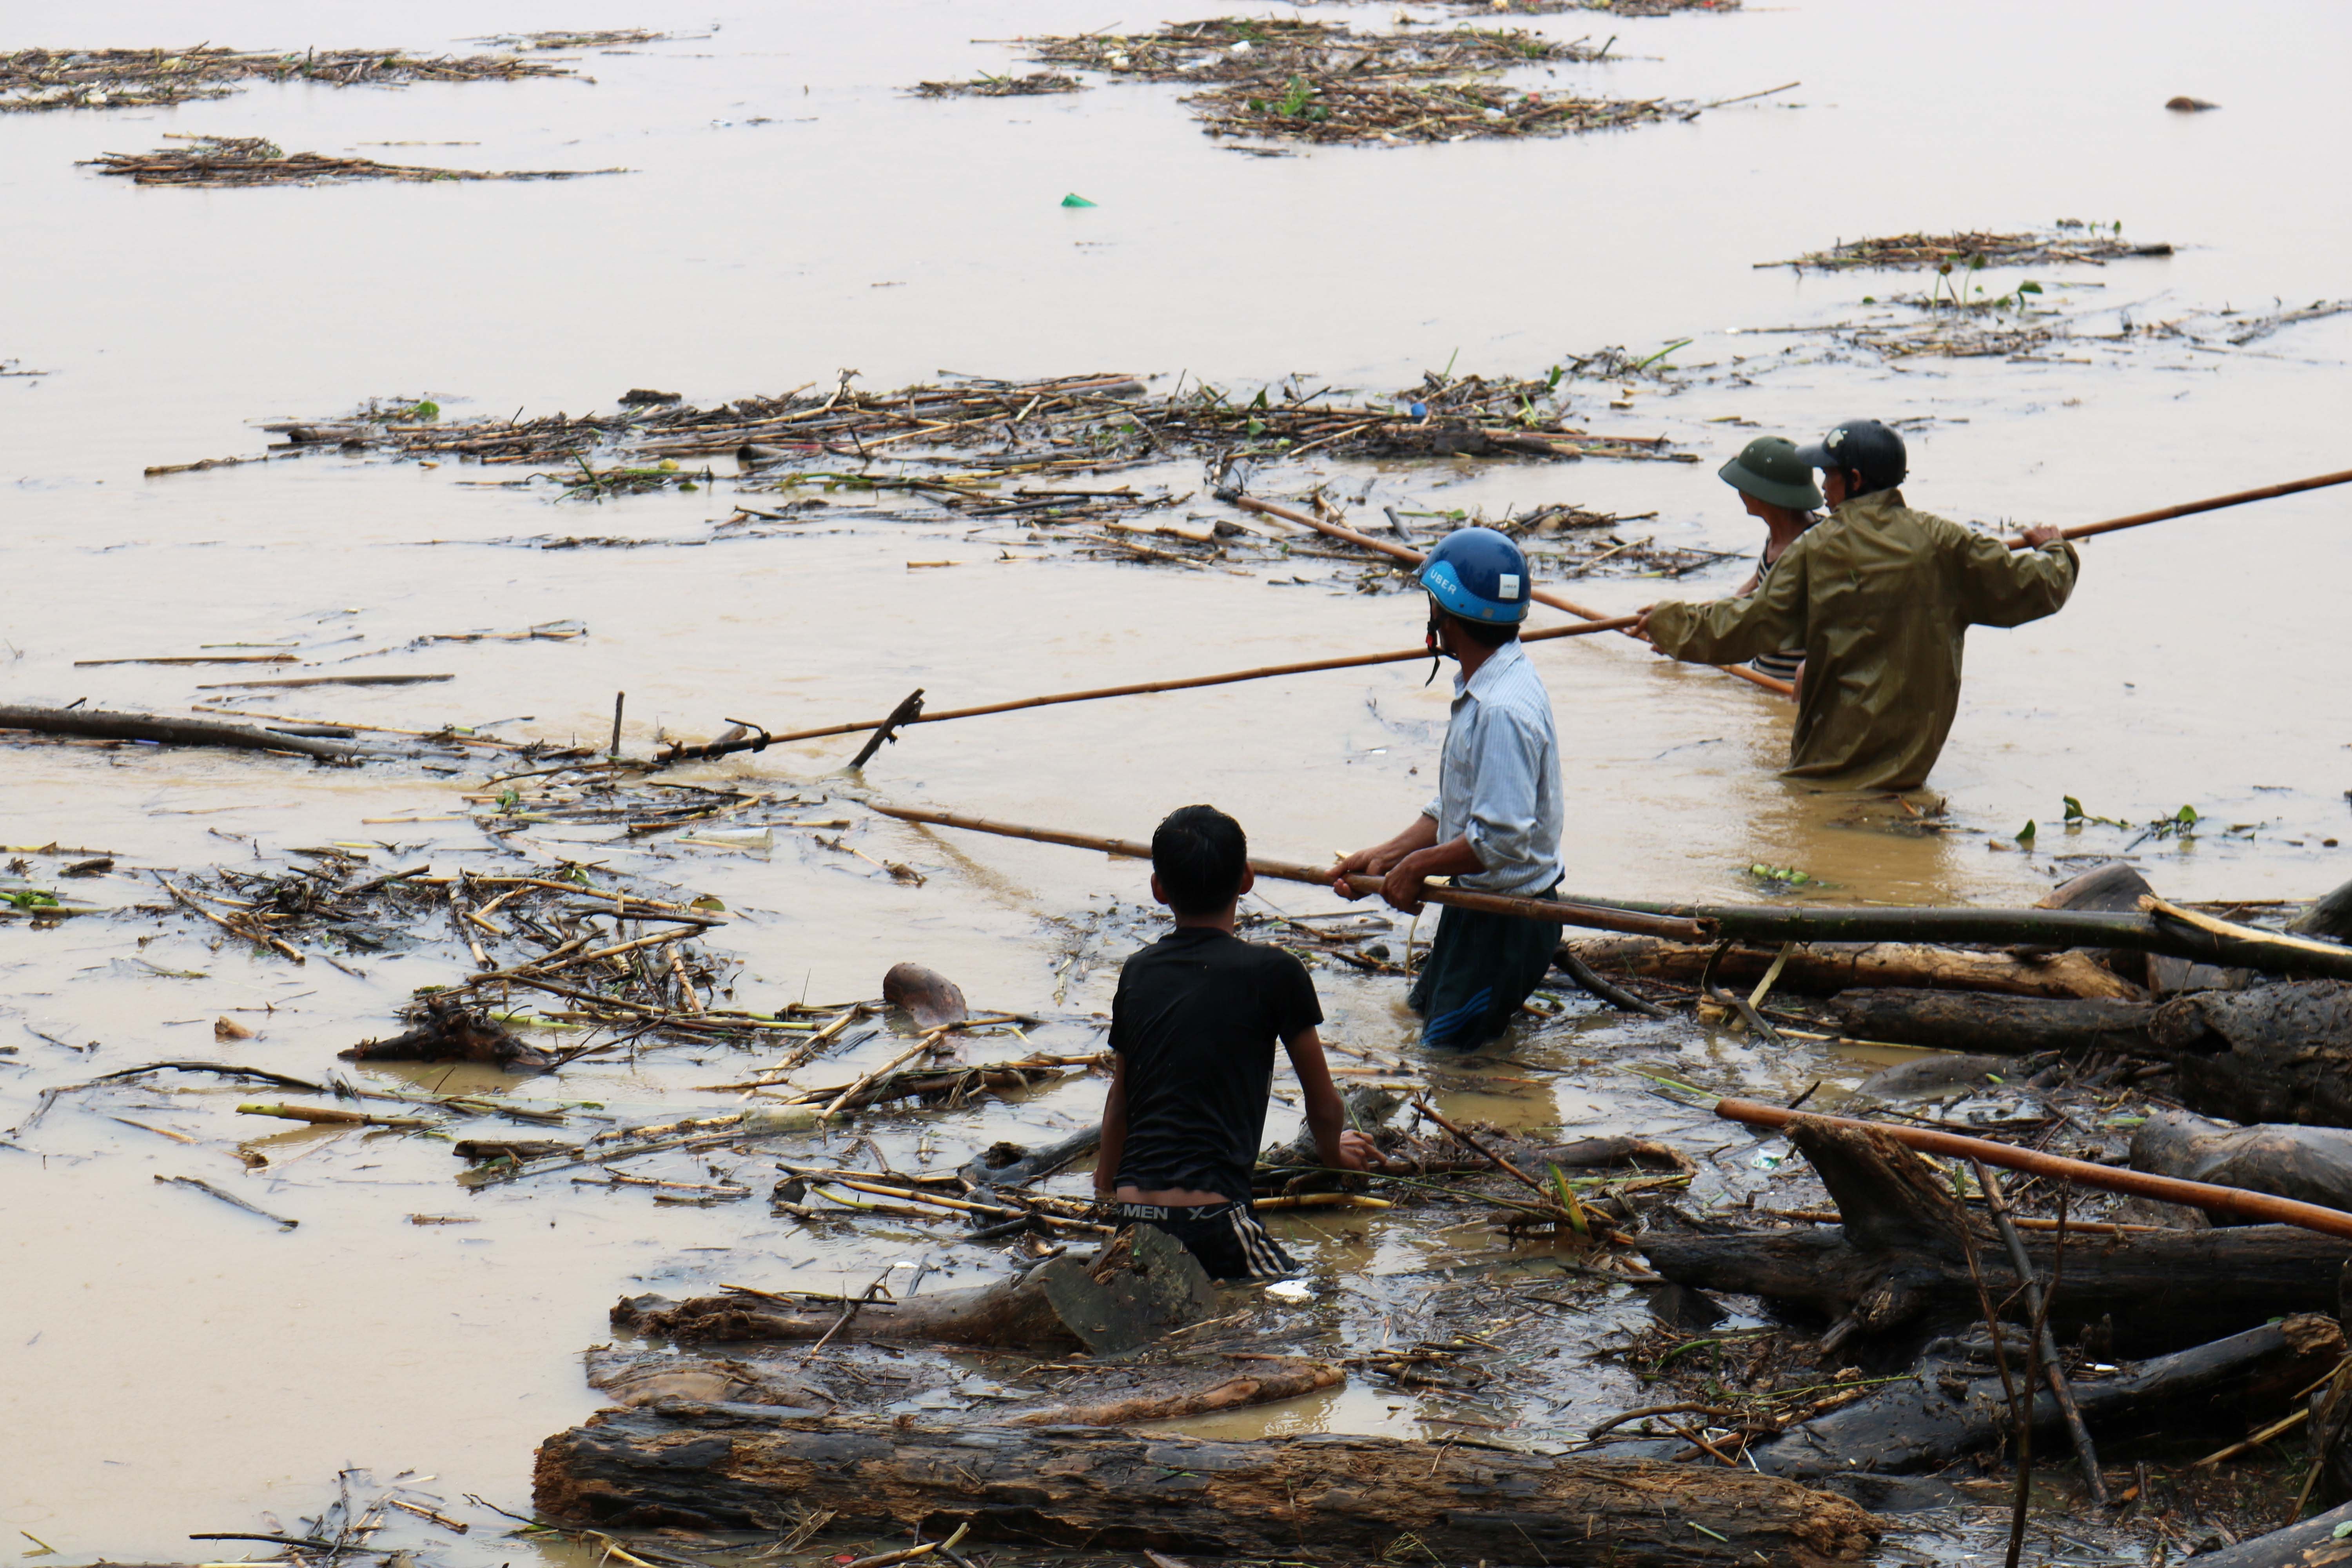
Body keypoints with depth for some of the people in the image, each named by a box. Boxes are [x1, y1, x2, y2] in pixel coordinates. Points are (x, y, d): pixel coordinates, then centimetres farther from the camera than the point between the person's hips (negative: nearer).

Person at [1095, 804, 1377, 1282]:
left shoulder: (1138, 973, 12)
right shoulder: (1274, 973, 0)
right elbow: (1324, 1104, 13)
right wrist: (1332, 1151, 36)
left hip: (1128, 1217, 5)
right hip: (1210, 1220, -5)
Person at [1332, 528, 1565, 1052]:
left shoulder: (1503, 711, -29)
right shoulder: (1482, 688, 5)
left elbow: (1500, 841, -30)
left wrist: (1417, 866, -16)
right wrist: (1385, 856, 8)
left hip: (1505, 922, -11)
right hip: (1479, 908, 11)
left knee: (1447, 1049, -1)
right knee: (1423, 1008, 24)